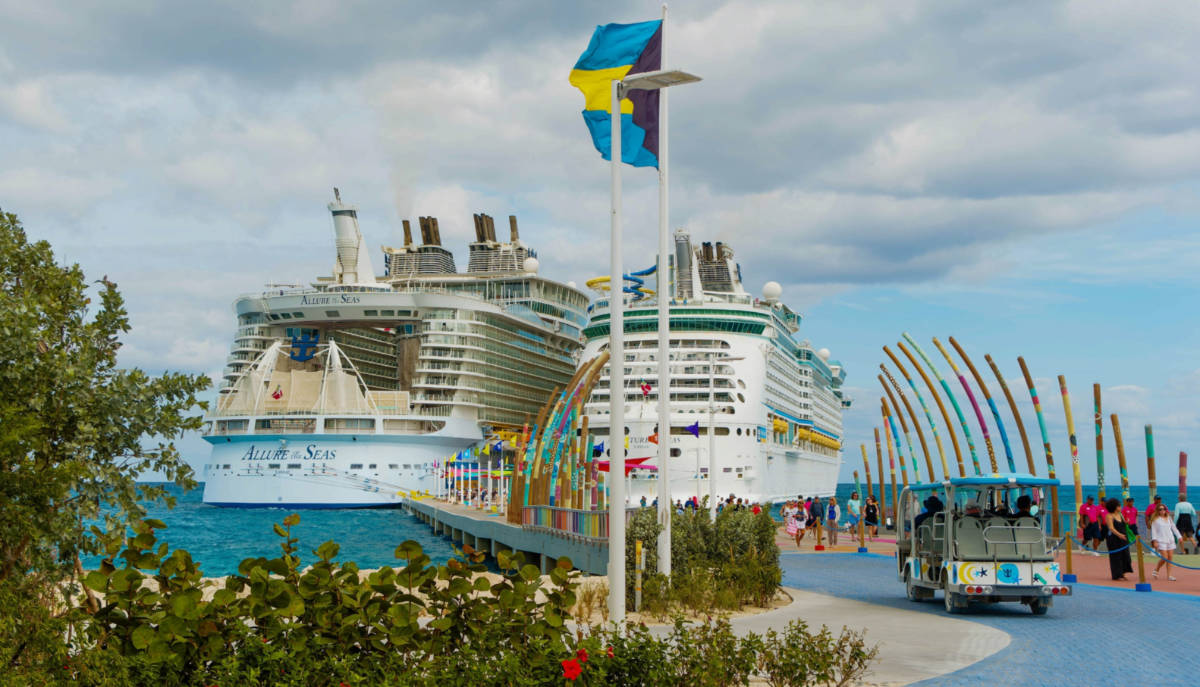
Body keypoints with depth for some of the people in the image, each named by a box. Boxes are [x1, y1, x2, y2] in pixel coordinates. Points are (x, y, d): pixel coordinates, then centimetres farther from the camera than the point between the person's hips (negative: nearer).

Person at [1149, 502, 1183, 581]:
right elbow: (1153, 530, -3)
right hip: (1161, 541, -5)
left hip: (1170, 540, 5)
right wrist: (1154, 540, -10)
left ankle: (1169, 575, 4)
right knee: (1165, 557, -14)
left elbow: (1174, 528, 20)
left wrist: (1179, 536, 14)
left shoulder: (1169, 518, 14)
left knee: (1170, 557, -1)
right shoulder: (1155, 519, -1)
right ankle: (1156, 570, 10)